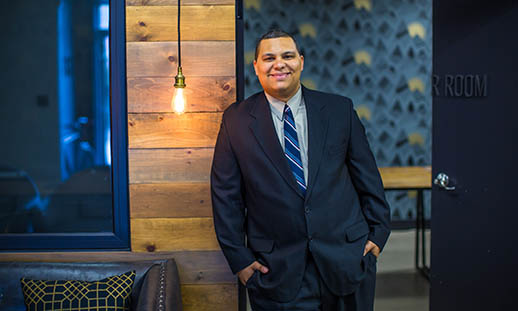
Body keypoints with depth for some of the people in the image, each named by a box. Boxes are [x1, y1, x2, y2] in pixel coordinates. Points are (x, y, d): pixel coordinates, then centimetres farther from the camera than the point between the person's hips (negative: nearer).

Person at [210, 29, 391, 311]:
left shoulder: (339, 109, 2)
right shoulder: (236, 120, -1)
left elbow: (366, 174, 7)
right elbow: (226, 195, 0)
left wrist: (378, 231, 5)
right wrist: (238, 257, -2)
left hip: (346, 258, 2)